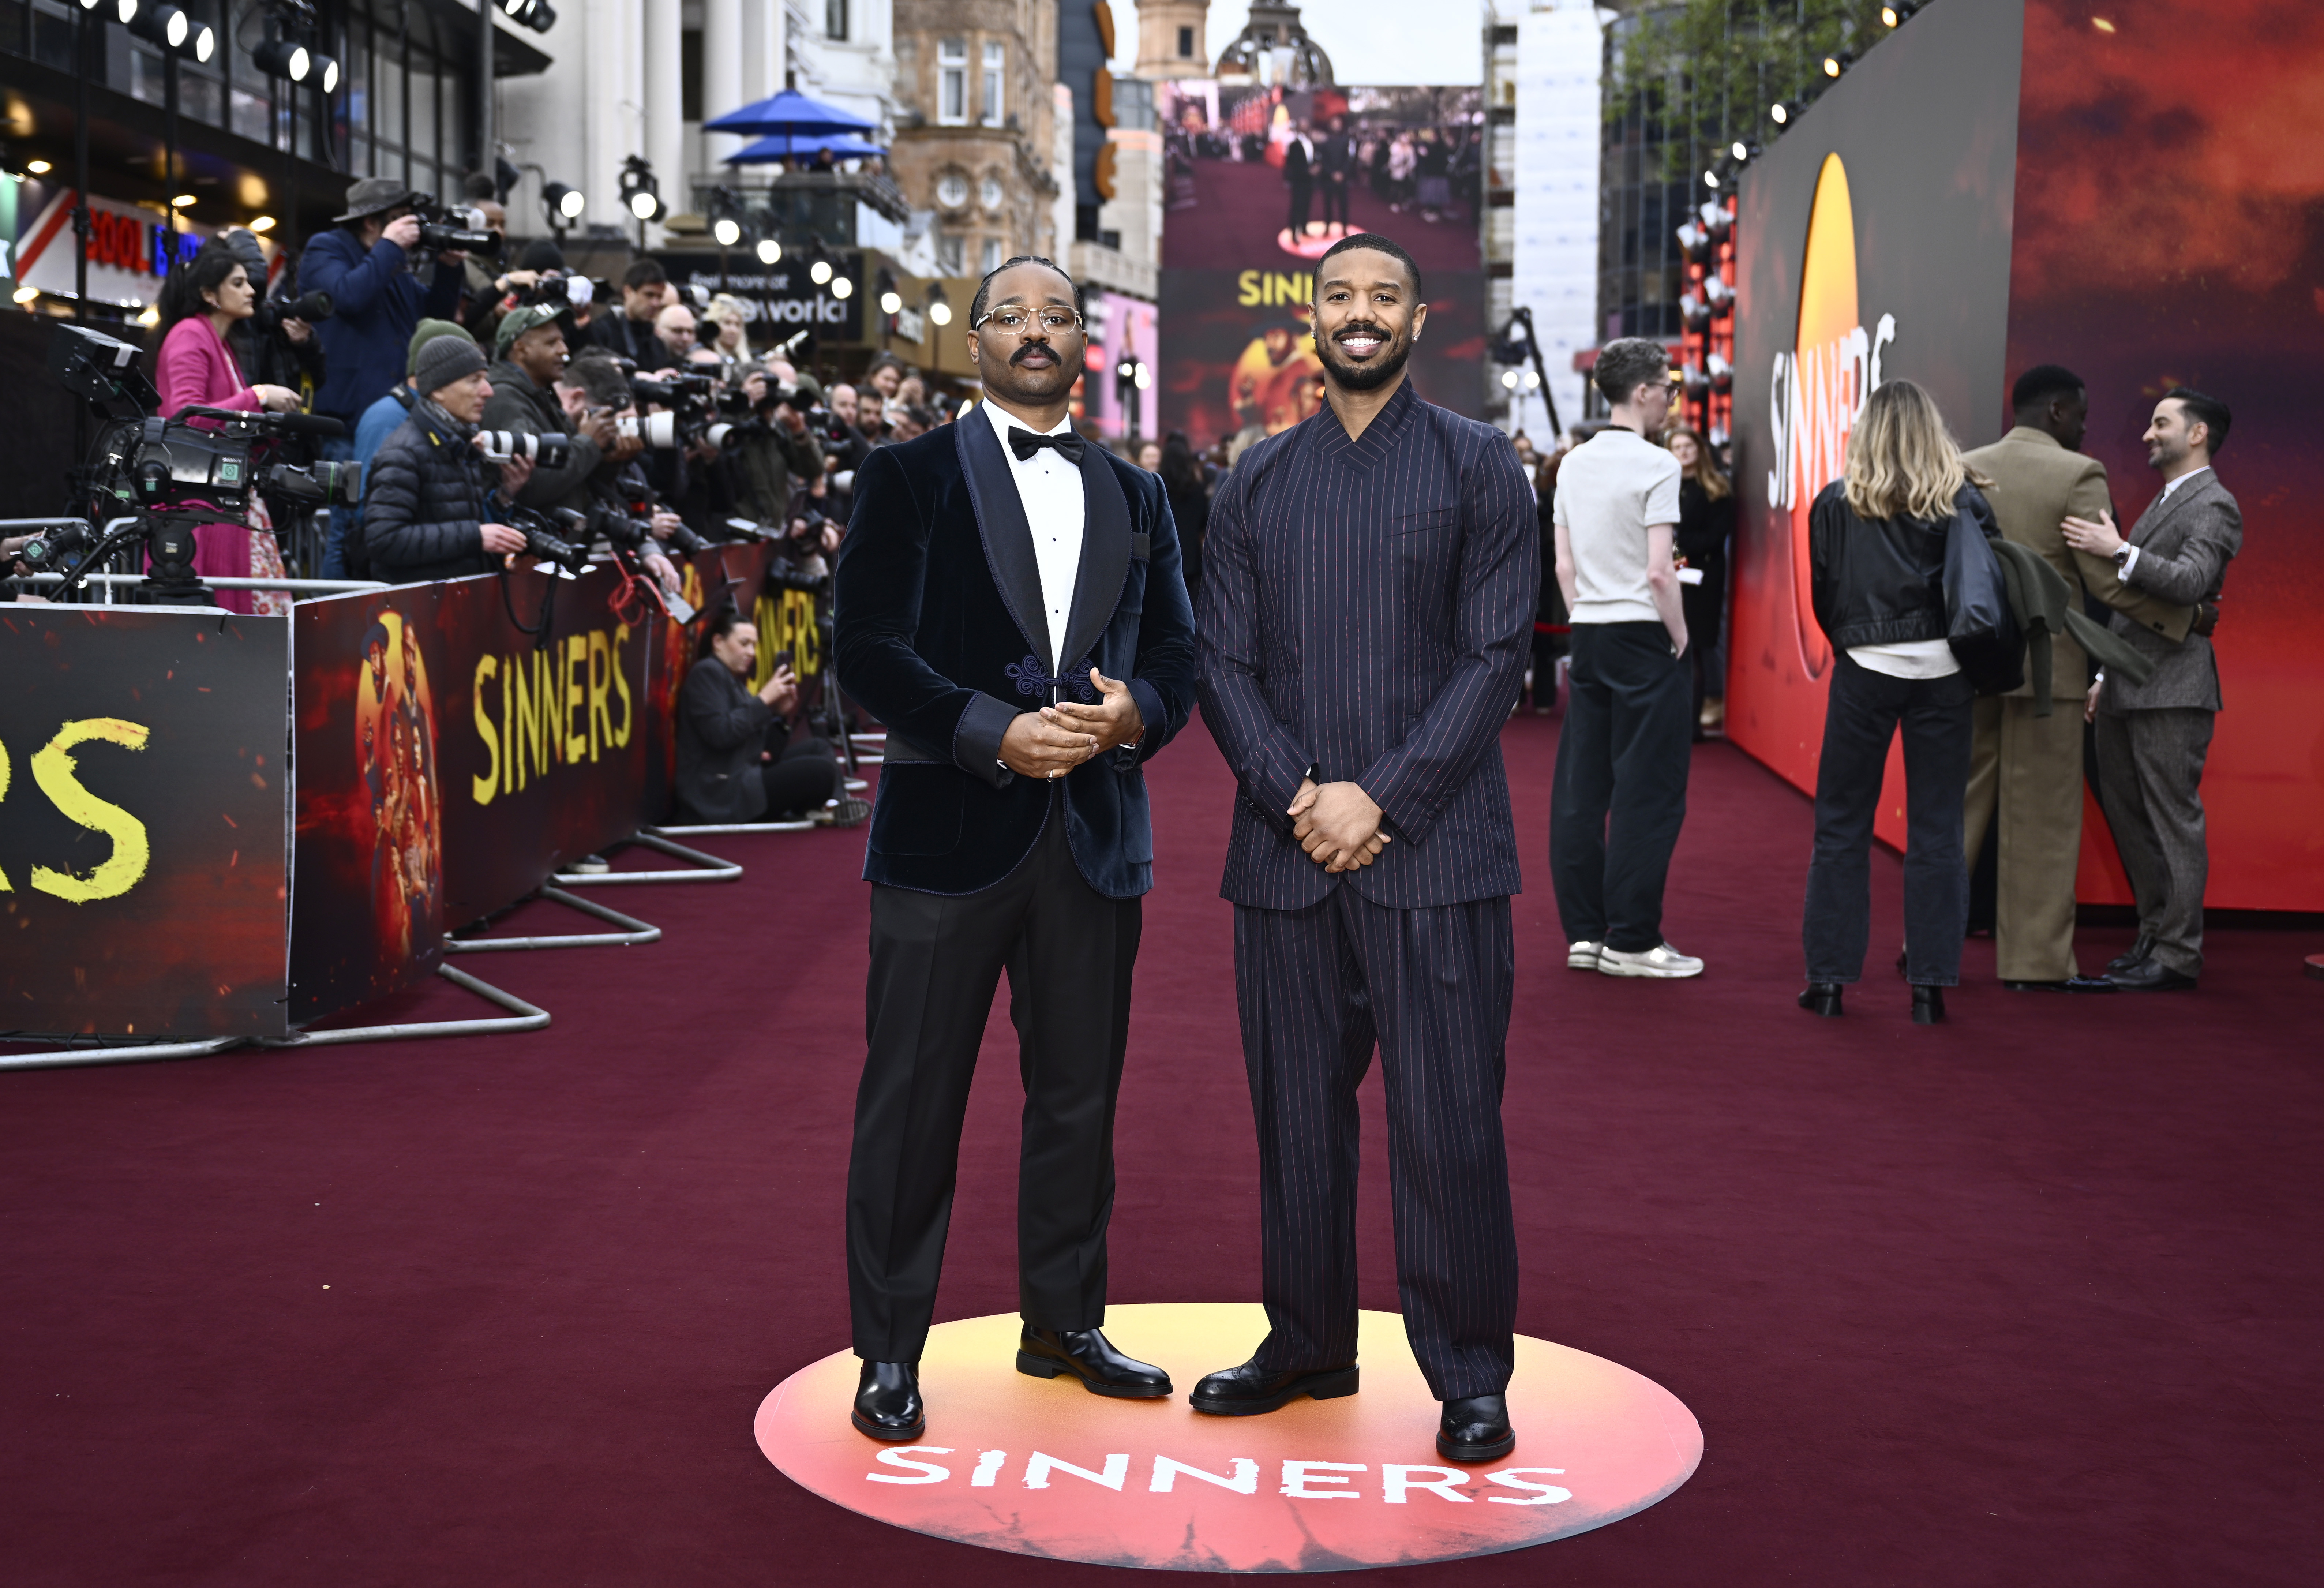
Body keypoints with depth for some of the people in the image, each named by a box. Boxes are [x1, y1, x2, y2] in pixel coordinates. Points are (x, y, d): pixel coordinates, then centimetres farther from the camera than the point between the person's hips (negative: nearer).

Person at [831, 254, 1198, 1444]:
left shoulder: (1133, 496, 15)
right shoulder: (910, 478, 2)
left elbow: (1176, 650, 13)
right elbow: (866, 644, -7)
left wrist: (1137, 711, -9)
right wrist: (992, 732, -18)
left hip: (1095, 832, 4)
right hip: (948, 827, -4)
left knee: (1080, 1095, 12)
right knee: (913, 1099, 2)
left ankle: (1064, 1323, 27)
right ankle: (890, 1352, 13)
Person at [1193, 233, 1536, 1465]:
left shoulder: (1479, 466, 4)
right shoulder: (1257, 482, 13)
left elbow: (1496, 657, -3)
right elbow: (1223, 663, 8)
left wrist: (1379, 798, -12)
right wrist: (1298, 794, -8)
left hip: (1434, 849, -3)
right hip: (1287, 852, 3)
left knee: (1447, 1124, -2)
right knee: (1296, 1114, 11)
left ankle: (1469, 1374, 11)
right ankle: (1307, 1347, 25)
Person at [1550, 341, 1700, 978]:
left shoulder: (1574, 464, 11)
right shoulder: (1656, 465, -11)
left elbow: (1564, 564, 11)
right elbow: (1660, 572, -16)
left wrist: (1583, 630, 16)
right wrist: (1680, 636, -5)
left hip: (1586, 634, 7)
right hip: (1641, 635, -7)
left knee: (1580, 788, 8)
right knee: (1647, 791, -3)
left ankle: (1583, 933, 13)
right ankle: (1631, 940, -2)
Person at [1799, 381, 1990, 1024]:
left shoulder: (1835, 504, -1)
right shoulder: (1964, 502, 0)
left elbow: (1822, 595, 4)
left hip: (1865, 669, -1)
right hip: (1943, 673, 1)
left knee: (1842, 826, 8)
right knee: (1936, 829, 6)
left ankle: (1828, 977, 9)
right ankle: (1930, 984, 7)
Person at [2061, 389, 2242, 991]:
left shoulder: (2214, 507, -7)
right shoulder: (2163, 503, 22)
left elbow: (2190, 582, -23)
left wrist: (2120, 552, -29)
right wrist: (2106, 677, 22)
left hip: (2172, 695, -9)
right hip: (2128, 692, 10)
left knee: (2174, 822, -6)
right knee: (2129, 818, 12)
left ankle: (2178, 957, -2)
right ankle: (2155, 937, 22)